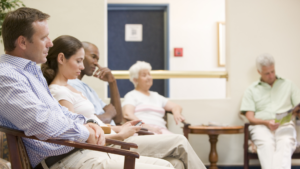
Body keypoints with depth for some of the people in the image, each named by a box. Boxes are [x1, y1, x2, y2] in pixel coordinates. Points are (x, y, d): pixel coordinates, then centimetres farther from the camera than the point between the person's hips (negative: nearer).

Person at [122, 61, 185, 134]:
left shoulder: (156, 96, 32)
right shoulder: (131, 95, 12)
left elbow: (176, 106, 28)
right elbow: (127, 114, -6)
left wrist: (176, 114, 1)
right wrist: (147, 126, -20)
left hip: (160, 130, 6)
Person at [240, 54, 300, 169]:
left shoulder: (288, 85, 24)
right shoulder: (251, 90, 19)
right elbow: (250, 118, 9)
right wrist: (266, 122, -11)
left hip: (285, 125, 0)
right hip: (261, 125, 0)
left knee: (285, 144, -35)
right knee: (267, 144, -35)